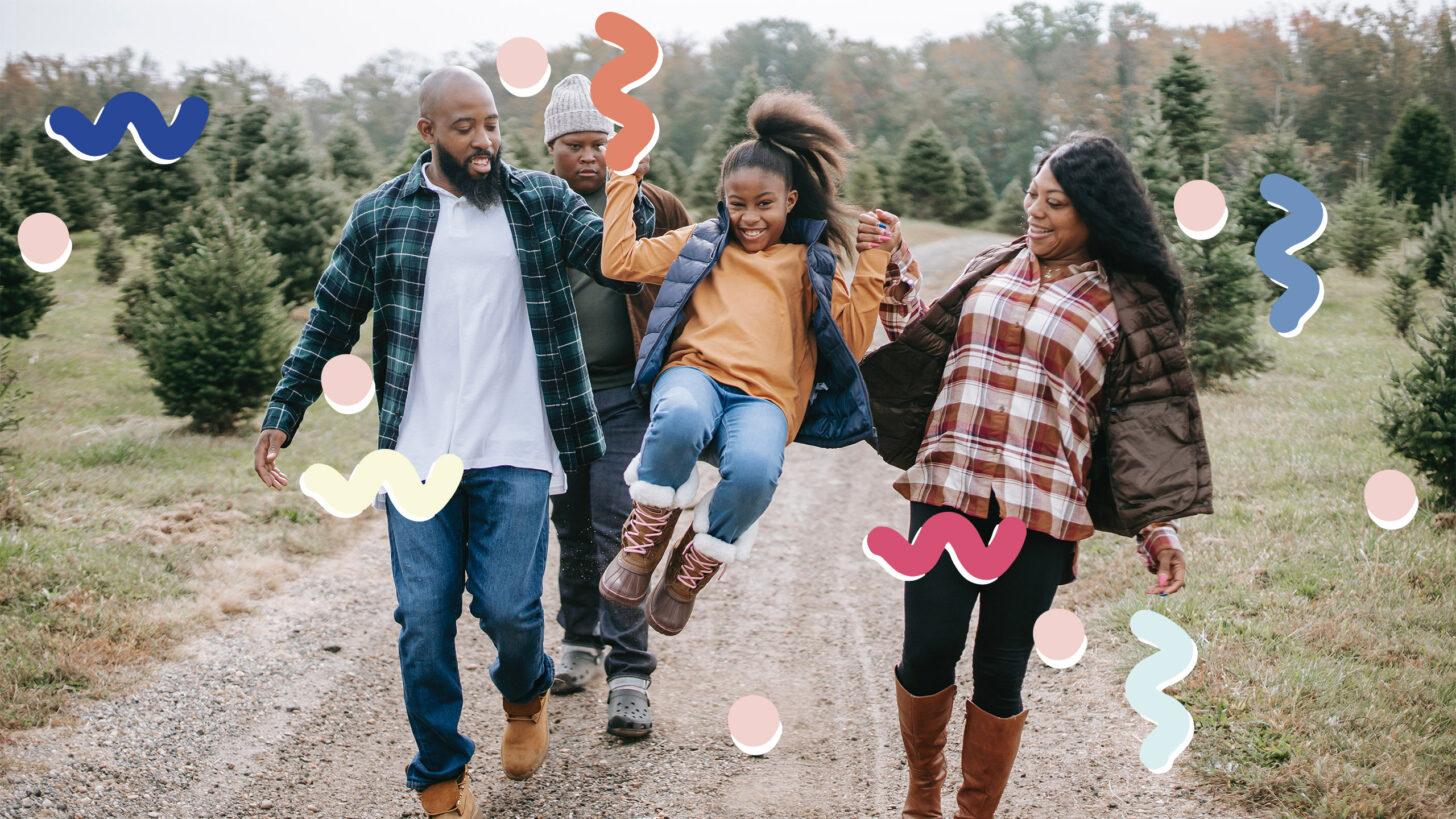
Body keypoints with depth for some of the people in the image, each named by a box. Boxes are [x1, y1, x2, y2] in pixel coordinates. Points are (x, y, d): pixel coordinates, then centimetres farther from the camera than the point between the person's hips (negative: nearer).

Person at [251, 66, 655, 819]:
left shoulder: (541, 201, 4)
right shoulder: (380, 215, 5)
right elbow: (329, 325, 11)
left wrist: (628, 184, -20)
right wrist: (281, 416, 6)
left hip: (514, 454, -1)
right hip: (418, 454, 1)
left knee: (508, 609, -5)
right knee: (423, 620, 1)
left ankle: (525, 697, 31)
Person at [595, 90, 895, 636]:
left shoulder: (811, 264, 22)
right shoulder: (702, 244, 24)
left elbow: (851, 340, 12)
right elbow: (619, 261, 16)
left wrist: (873, 264, 6)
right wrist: (624, 182, 18)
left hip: (764, 397, 0)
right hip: (695, 372, 0)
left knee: (754, 470, -38)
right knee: (681, 419, -42)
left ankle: (690, 572, -7)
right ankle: (642, 544, -15)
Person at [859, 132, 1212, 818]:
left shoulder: (1127, 305, 4)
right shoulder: (993, 269, 13)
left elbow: (1149, 424, 2)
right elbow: (923, 342, 19)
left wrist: (1160, 530, -5)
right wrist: (893, 268, 10)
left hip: (1040, 510, -2)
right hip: (947, 491, 2)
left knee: (1000, 672, 5)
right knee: (927, 653, -1)